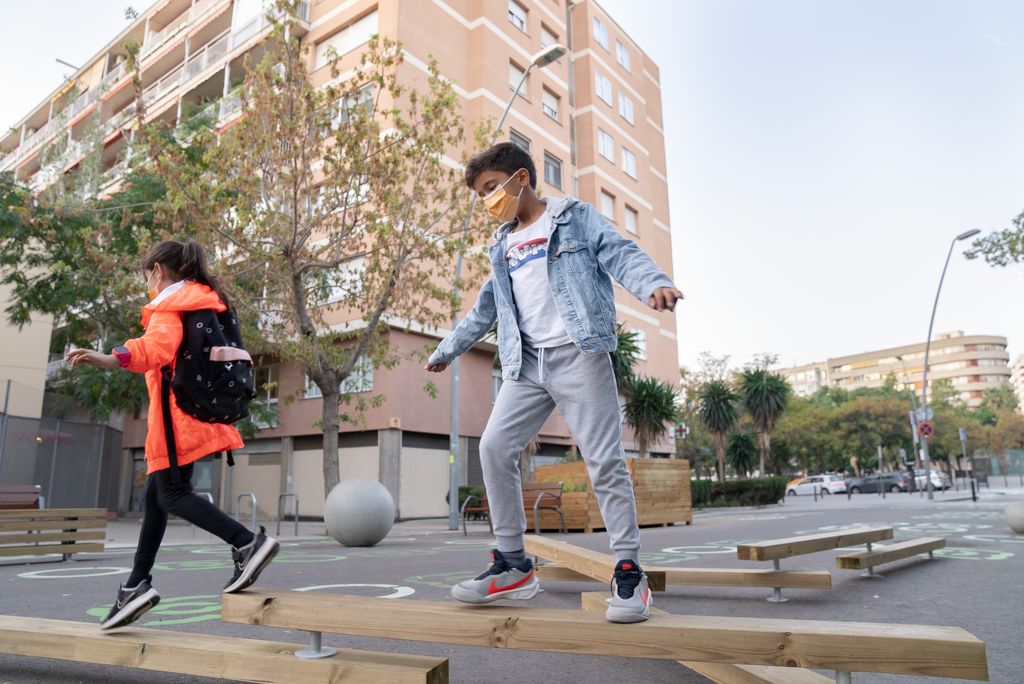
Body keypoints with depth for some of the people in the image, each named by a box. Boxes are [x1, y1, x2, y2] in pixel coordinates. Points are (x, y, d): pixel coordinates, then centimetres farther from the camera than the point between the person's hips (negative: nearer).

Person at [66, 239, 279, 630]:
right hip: (198, 410, 9)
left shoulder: (169, 306, -7)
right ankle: (137, 585, 17)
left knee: (172, 495, -9)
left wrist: (113, 359, -42)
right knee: (156, 494, 12)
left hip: (177, 413, -9)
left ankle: (247, 542, -19)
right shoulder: (202, 305, 20)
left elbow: (157, 347, -28)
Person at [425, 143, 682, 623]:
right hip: (526, 364, 6)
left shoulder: (574, 217, 8)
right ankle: (512, 565, 6)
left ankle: (629, 570, 6)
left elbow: (620, 254, -6)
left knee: (603, 458, -7)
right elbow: (484, 310, 32)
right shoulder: (503, 244, 24)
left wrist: (653, 282, -27)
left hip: (578, 353, -6)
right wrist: (446, 350, 37)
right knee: (494, 446, -6)